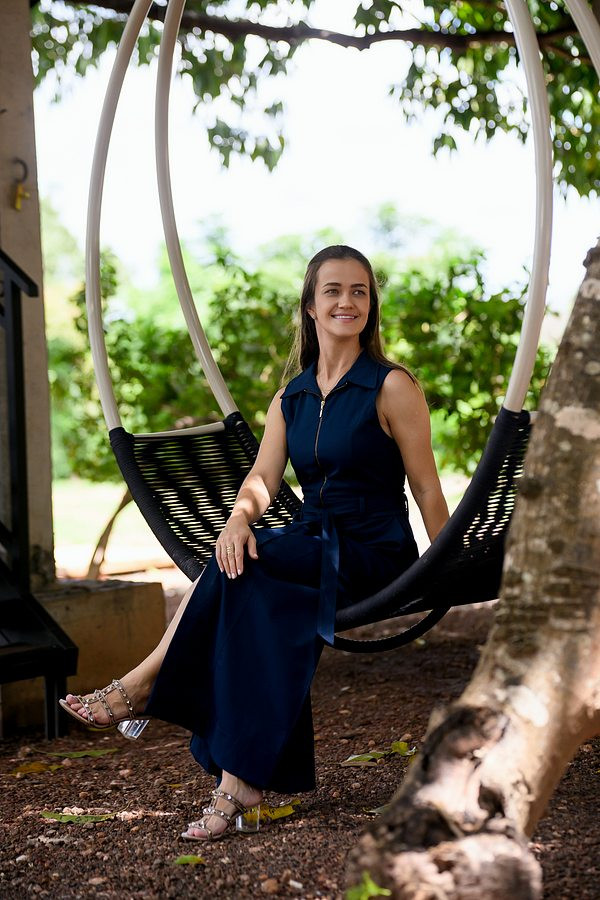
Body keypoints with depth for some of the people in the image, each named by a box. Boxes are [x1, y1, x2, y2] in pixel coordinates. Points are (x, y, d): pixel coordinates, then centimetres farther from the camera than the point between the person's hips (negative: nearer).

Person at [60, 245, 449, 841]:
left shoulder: (391, 387, -4)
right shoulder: (290, 399, 13)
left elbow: (426, 487, -4)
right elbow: (262, 476, 0)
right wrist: (239, 519, -22)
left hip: (373, 556, -5)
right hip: (310, 550, 5)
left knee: (237, 573, -28)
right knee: (252, 603, -28)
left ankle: (142, 687, -16)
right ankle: (240, 783, -28)